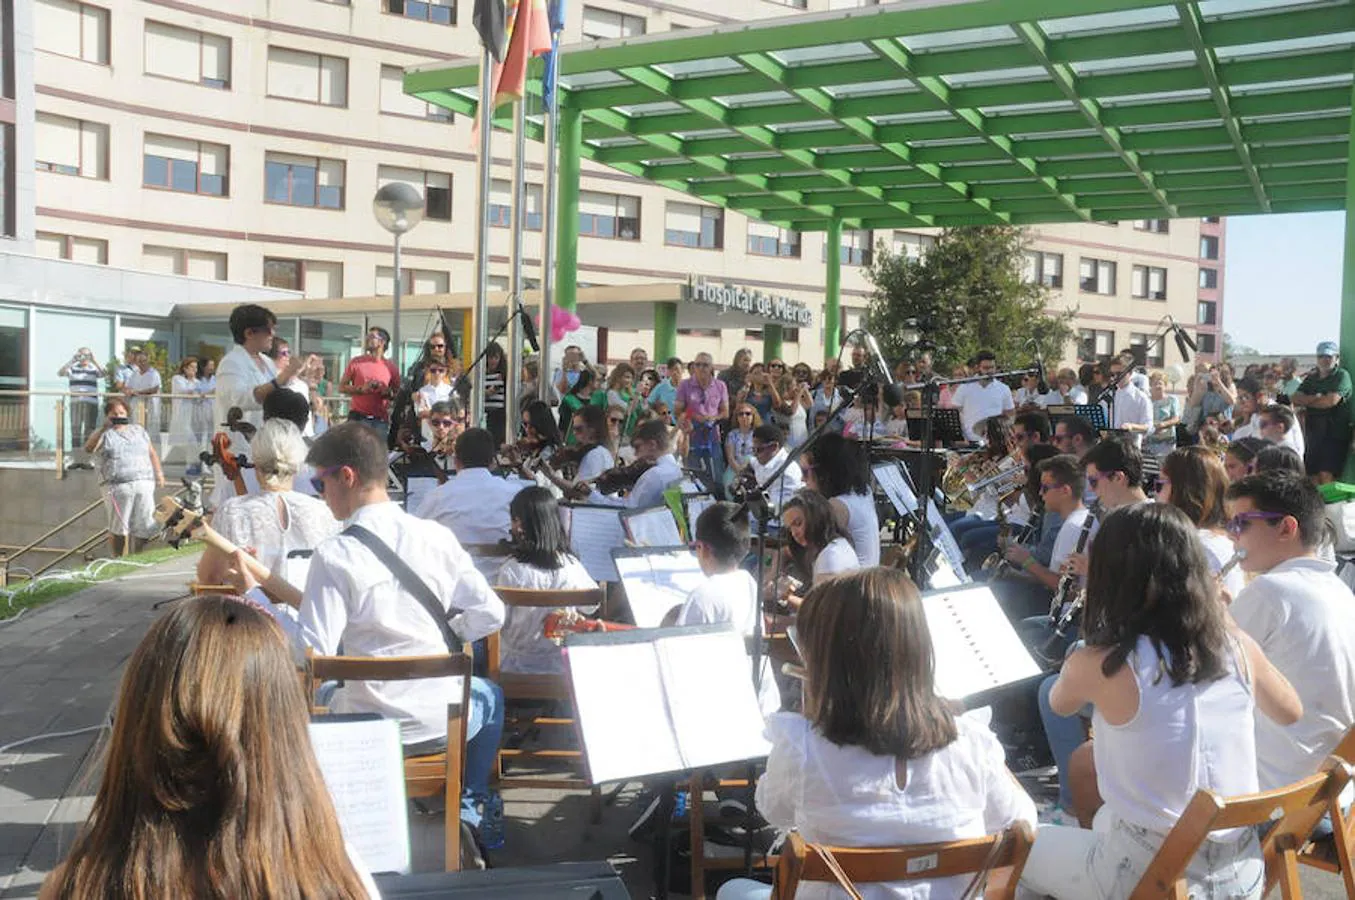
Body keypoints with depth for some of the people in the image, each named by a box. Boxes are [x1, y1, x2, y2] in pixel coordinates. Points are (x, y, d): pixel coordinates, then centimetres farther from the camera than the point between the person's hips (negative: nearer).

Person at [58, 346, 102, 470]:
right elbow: (60, 373, -9)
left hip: (91, 402, 0)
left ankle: (86, 460, 6)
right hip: (75, 402, 1)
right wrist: (72, 360, -18)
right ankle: (76, 459, 6)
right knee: (75, 430, 2)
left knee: (89, 430, 1)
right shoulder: (72, 368, 7)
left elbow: (102, 374, -14)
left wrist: (93, 361, -23)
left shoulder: (94, 368, 6)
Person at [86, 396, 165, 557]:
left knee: (144, 528, 0)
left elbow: (152, 454, 24)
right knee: (118, 528, -1)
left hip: (144, 485, 3)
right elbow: (88, 448, -10)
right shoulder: (104, 434, 9)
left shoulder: (138, 431, 22)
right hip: (118, 487, -3)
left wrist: (159, 473, 13)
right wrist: (104, 428, -19)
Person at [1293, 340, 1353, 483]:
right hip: (1314, 435, 6)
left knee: (1327, 475, -17)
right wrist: (1315, 397, -11)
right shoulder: (1311, 379, 17)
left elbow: (1331, 400, -15)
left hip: (1334, 435, -6)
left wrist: (1306, 401, 1)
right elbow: (1294, 399, 6)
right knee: (1314, 477, 3)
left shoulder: (1342, 376, -1)